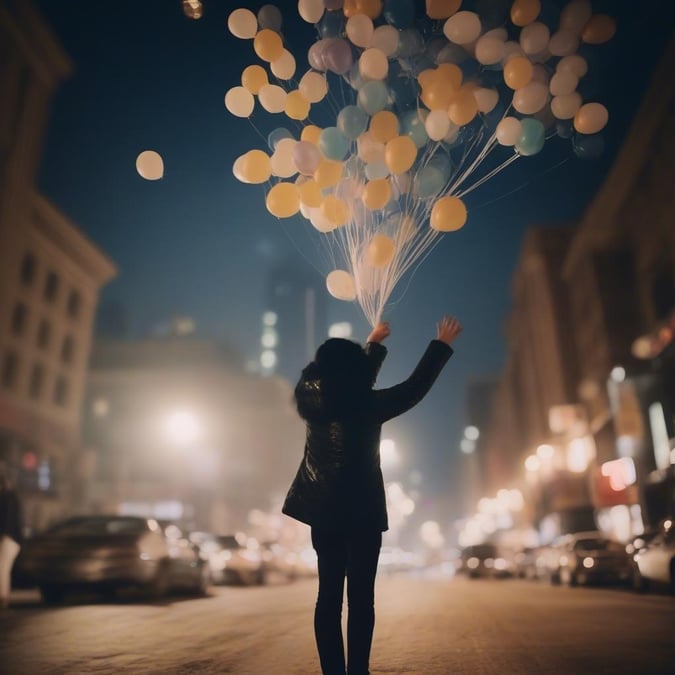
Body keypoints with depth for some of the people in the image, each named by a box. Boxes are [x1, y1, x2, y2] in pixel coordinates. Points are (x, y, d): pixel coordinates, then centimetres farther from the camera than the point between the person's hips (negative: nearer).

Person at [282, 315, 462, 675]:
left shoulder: (313, 399, 2)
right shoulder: (365, 404, -14)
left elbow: (347, 383, 20)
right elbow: (414, 387, -5)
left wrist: (373, 344, 32)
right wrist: (442, 345, 7)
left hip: (322, 512, 6)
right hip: (361, 513, -5)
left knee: (329, 596, 10)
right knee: (360, 599, 2)